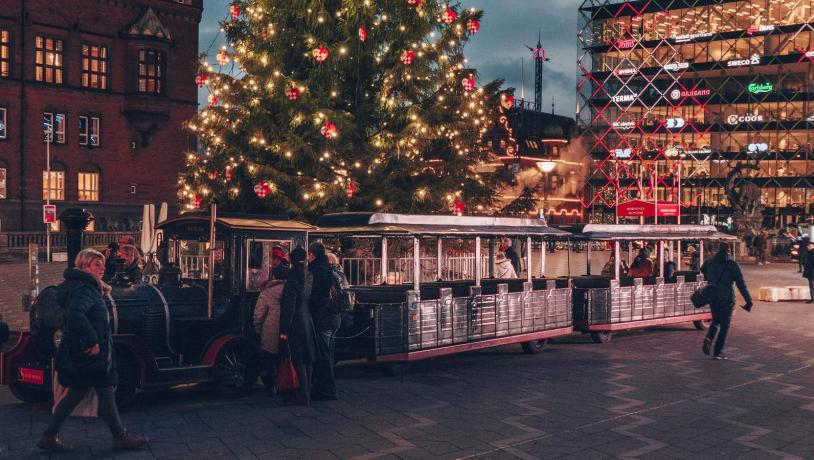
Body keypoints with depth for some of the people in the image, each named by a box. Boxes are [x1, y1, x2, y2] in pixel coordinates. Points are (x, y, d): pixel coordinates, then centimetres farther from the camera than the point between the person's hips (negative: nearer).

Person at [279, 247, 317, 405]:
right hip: (308, 321, 7)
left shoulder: (292, 280, -15)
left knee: (299, 360, -2)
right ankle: (307, 393, 20)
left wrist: (284, 330, -13)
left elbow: (289, 307, -16)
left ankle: (304, 396, 1)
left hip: (296, 323, -7)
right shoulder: (309, 278, 5)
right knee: (308, 359, 12)